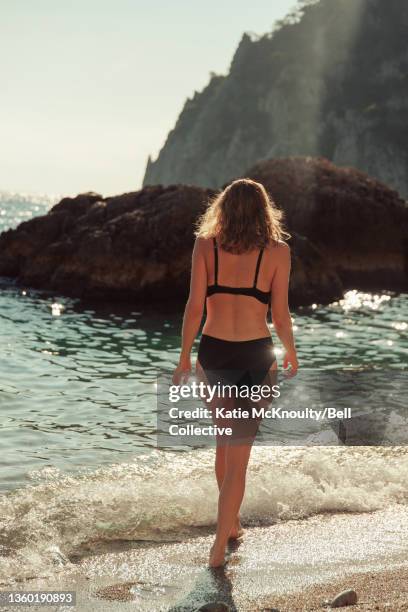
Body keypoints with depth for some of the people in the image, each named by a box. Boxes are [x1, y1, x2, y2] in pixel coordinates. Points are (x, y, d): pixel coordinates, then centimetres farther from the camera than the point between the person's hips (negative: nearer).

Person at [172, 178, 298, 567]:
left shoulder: (205, 245, 0)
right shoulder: (277, 251, -3)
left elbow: (195, 307, -5)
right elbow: (280, 316, -2)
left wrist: (184, 358, 4)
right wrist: (291, 353, 16)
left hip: (213, 354, 2)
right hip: (255, 357, -2)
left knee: (225, 441, 23)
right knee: (239, 453, 4)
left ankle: (232, 523, 37)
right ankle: (219, 547, 3)